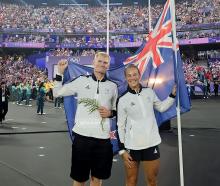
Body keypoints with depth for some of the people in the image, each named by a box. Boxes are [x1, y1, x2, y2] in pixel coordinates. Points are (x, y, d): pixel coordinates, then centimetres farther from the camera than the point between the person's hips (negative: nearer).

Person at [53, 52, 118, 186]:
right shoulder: (82, 80, 2)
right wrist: (60, 72, 0)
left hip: (103, 137, 2)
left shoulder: (112, 86, 7)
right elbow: (57, 93, 7)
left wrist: (110, 113, -4)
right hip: (82, 135, -2)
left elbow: (116, 109, 18)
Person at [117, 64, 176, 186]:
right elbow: (120, 126, -3)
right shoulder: (122, 99, -7)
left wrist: (172, 95, 9)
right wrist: (122, 149, -5)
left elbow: (161, 107, 20)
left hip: (151, 144, 3)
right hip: (132, 146, -2)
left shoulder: (149, 92, 2)